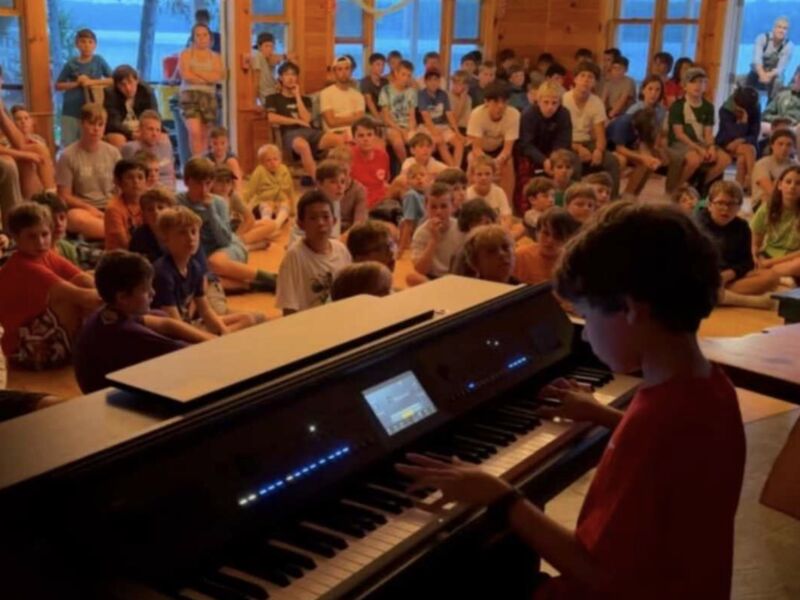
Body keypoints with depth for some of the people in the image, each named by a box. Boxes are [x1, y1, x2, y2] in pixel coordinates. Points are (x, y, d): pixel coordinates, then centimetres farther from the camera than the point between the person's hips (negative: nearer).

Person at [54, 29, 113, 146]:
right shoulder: (71, 64, 2)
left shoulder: (99, 61, 2)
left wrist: (93, 82, -11)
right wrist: (76, 83, -10)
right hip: (70, 111, 0)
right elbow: (58, 86, 5)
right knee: (68, 145, 3)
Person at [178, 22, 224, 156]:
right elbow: (186, 75, -7)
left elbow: (219, 77, -4)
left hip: (209, 97, 3)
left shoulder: (215, 57, 14)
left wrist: (196, 72, -6)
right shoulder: (186, 54, 8)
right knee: (194, 132, -19)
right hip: (190, 96, -3)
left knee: (204, 135, 4)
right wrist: (208, 78, -2)